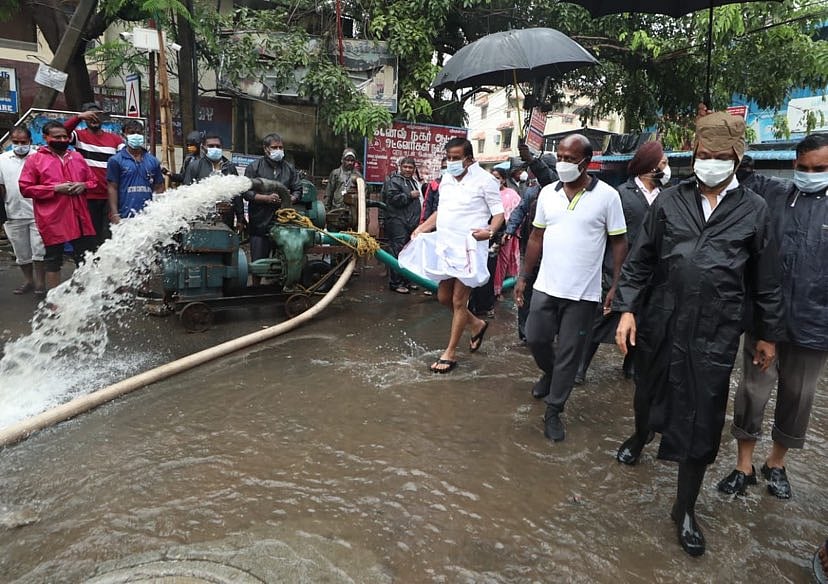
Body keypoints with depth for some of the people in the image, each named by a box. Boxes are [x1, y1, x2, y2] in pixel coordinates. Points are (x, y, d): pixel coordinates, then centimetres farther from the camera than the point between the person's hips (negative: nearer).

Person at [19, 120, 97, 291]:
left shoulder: (77, 157, 14)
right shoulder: (34, 159, 0)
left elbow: (93, 180, 20)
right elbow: (25, 188, -4)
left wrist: (84, 185, -4)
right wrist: (55, 188, -14)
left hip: (80, 218, 4)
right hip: (53, 220, -4)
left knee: (86, 257, 9)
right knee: (53, 260, 5)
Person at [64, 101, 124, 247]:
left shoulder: (115, 138, 10)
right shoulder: (79, 136, 5)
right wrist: (78, 117, -24)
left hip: (110, 196, 1)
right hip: (88, 196, -1)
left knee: (109, 236, 3)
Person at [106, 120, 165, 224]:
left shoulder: (153, 161, 13)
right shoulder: (116, 161, 3)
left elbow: (159, 188, 14)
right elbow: (112, 188, -1)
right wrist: (115, 215, -9)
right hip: (125, 218, -3)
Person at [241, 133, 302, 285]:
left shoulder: (289, 168, 13)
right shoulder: (254, 167, 2)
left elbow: (298, 190, 14)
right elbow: (246, 192, -5)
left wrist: (291, 199, -8)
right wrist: (267, 198, -16)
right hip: (261, 222, -2)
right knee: (258, 261, 4)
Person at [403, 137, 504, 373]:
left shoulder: (484, 180, -9)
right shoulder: (446, 179, 11)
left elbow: (499, 213, -9)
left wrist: (490, 230, -29)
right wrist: (422, 228, 9)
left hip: (469, 248, -7)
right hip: (444, 245, 8)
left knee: (458, 300, -1)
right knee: (444, 297, 14)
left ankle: (450, 353, 11)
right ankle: (476, 324, 38)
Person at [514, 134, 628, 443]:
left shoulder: (607, 195, -7)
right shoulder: (547, 192, 4)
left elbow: (619, 242, -2)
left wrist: (616, 286, -9)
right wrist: (523, 277, 8)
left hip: (583, 293, -3)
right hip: (546, 287, 3)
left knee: (569, 353, 5)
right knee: (535, 339, 10)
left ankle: (553, 412, 20)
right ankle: (550, 373, 43)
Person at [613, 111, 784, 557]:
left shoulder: (754, 210, 2)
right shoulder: (670, 201, 3)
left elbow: (765, 281, 8)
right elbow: (639, 260, 3)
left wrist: (768, 333, 11)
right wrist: (627, 308, -6)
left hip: (715, 334, -1)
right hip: (660, 324, 1)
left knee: (702, 421, 3)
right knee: (649, 392, 19)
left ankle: (685, 508, 20)